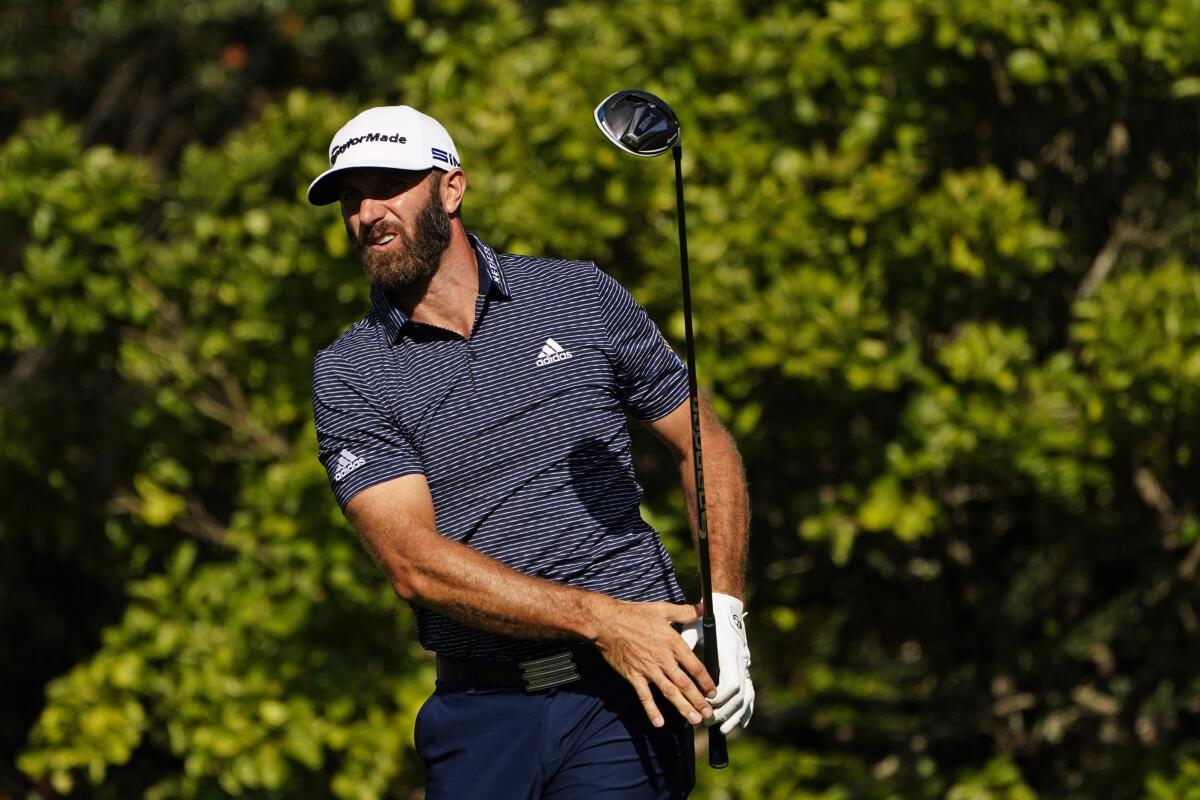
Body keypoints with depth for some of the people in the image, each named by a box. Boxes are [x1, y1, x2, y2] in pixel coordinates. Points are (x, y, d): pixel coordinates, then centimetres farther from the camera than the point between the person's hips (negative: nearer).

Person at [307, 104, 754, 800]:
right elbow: (416, 565, -10)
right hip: (480, 711, 1)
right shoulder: (346, 376, 2)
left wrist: (723, 611, -2)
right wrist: (598, 619, -19)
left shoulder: (580, 297, 6)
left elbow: (704, 444, 13)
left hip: (625, 696, -1)